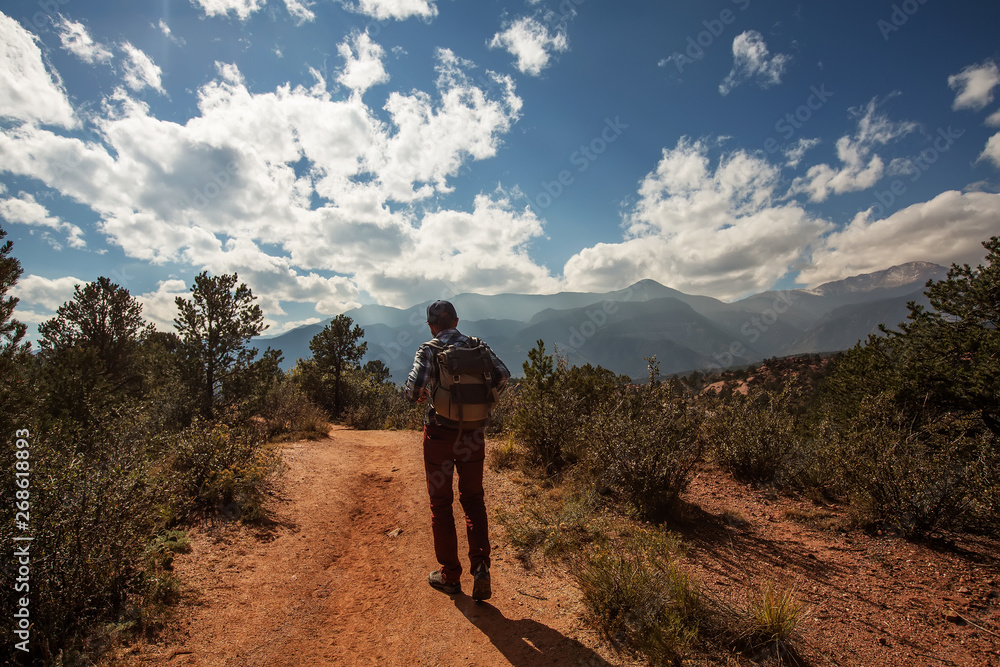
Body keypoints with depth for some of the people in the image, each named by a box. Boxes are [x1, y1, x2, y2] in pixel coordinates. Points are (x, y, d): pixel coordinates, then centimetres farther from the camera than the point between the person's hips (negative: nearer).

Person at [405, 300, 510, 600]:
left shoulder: (429, 349, -9)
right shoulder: (477, 346, 2)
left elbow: (416, 384, -23)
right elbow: (502, 374, -6)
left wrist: (417, 395, -1)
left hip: (440, 433, -3)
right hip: (473, 432, 3)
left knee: (441, 504, 13)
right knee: (473, 500, 18)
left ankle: (450, 576, 23)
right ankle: (480, 565, 5)